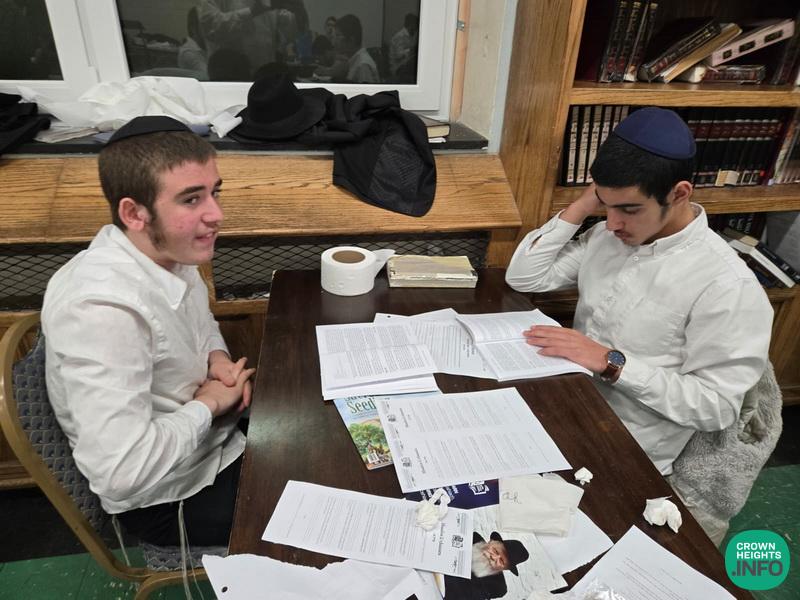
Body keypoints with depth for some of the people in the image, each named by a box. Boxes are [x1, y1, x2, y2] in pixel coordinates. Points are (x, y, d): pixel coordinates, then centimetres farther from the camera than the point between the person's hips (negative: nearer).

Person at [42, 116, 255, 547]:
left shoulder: (167, 249, -9)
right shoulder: (102, 308, -34)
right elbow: (122, 473, -37)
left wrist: (217, 356, -8)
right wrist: (207, 404, -22)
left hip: (210, 430, 7)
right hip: (174, 498, -7)